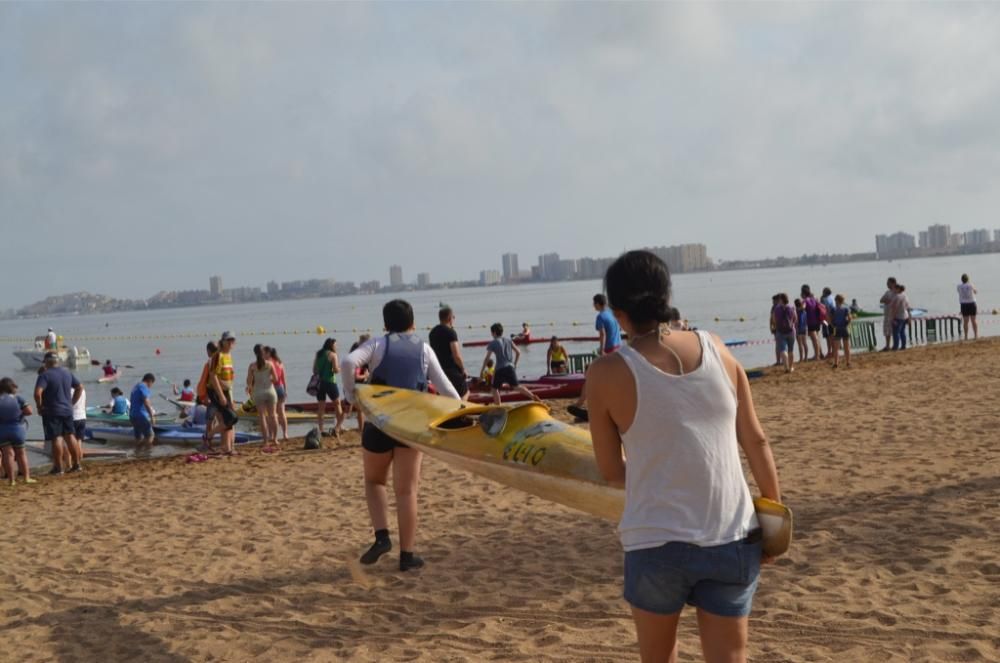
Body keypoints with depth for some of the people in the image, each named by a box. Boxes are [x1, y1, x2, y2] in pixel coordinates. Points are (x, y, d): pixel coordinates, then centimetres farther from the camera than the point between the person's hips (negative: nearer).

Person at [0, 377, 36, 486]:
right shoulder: (17, 398, -8)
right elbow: (29, 411, -13)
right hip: (17, 428, 0)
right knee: (20, 453, 14)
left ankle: (12, 479, 0)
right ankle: (26, 477, 13)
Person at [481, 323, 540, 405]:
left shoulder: (493, 343, 0)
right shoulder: (508, 340, 14)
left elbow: (487, 358, -1)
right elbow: (518, 352, 12)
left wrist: (482, 370, 8)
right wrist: (515, 364, 21)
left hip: (500, 369, -4)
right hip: (510, 367, 4)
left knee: (495, 388, 10)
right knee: (516, 386, 5)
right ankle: (533, 397, -11)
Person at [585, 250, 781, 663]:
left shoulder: (607, 373, -9)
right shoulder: (715, 348, 0)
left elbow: (610, 472, 0)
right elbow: (756, 442, 4)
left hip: (656, 543, -2)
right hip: (732, 540, 2)